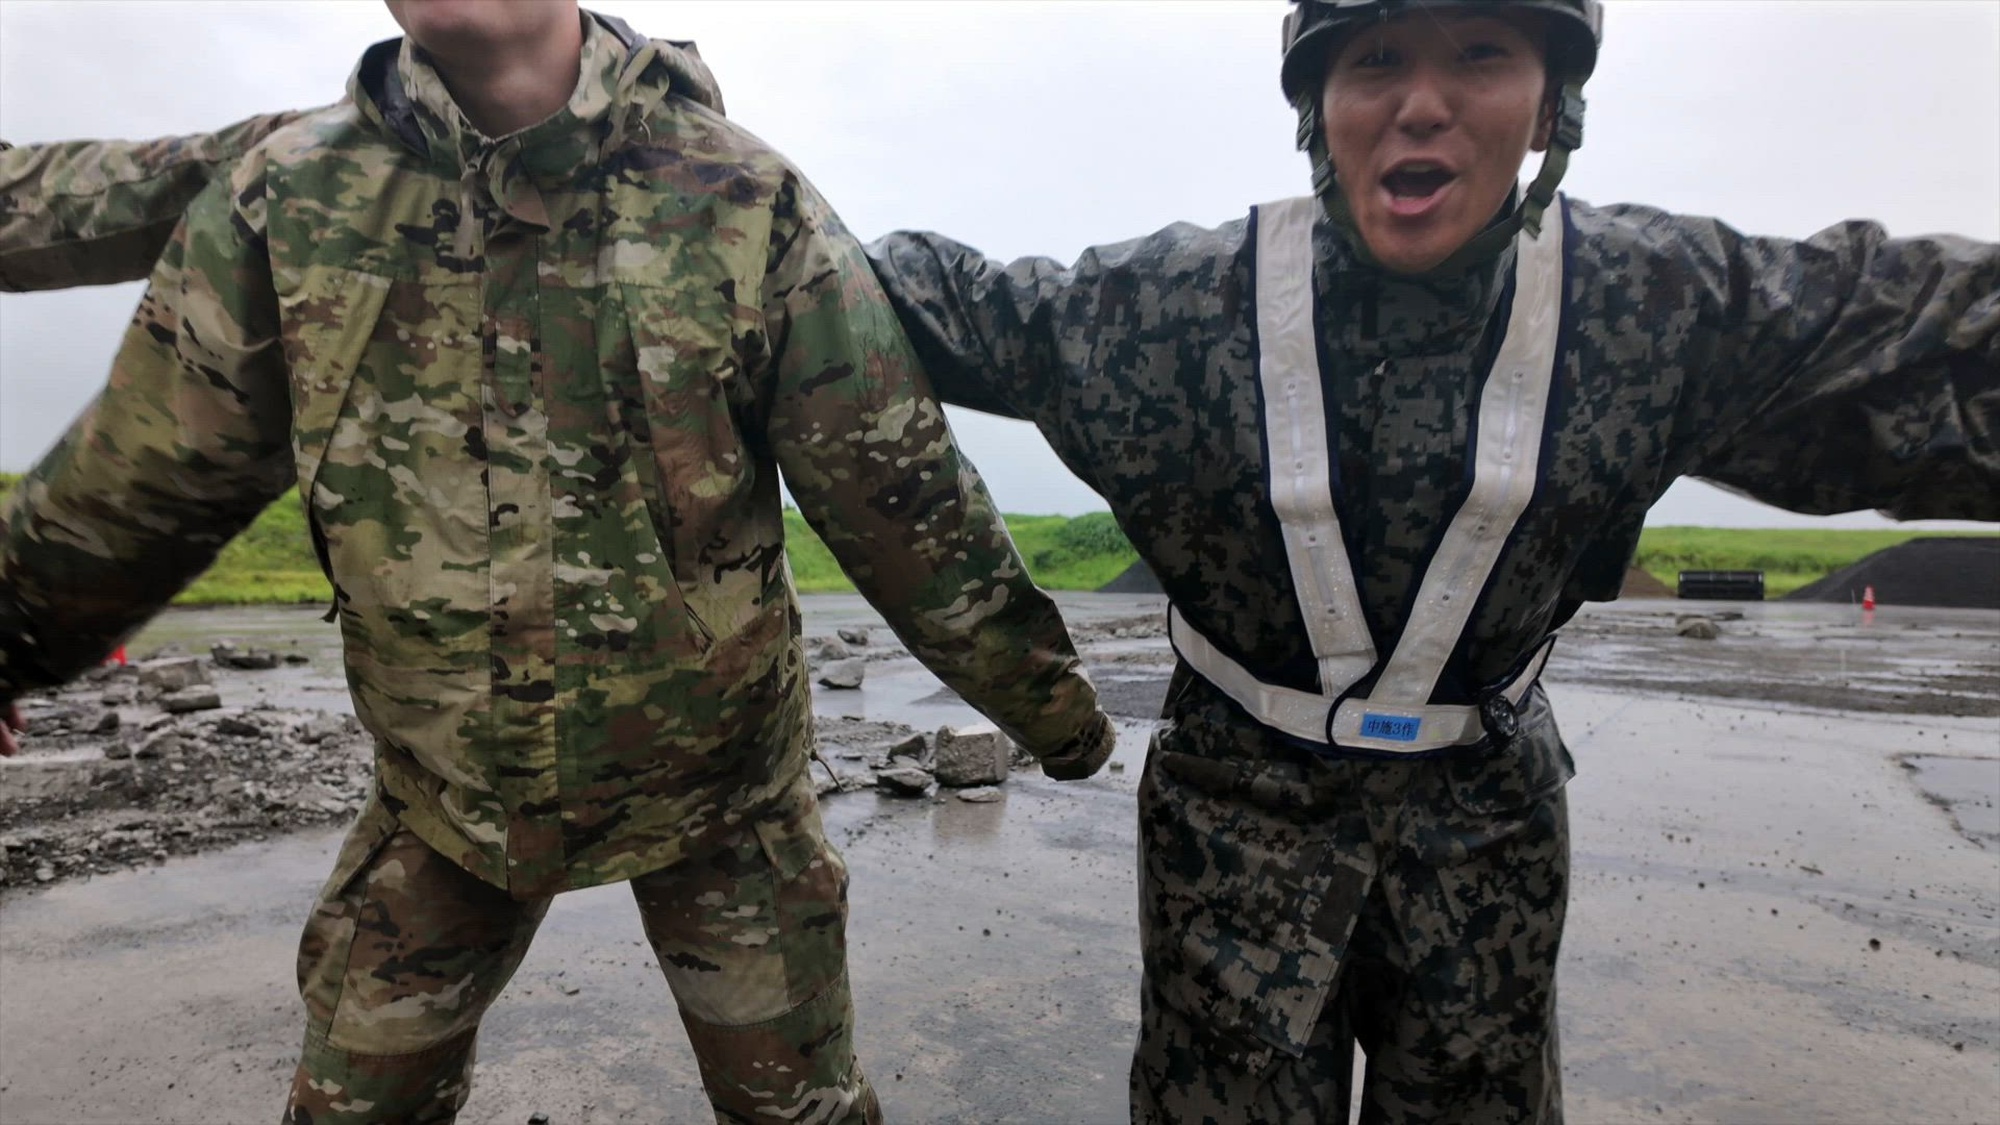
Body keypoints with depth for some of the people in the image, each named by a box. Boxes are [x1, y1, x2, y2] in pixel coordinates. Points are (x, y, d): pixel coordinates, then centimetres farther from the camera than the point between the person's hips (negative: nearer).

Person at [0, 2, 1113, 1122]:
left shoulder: (749, 205, -16)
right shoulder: (287, 198, -8)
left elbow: (906, 496, -13)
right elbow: (134, 476, 4)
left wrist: (1052, 702, -4)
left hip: (719, 781, -2)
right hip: (447, 784, 3)